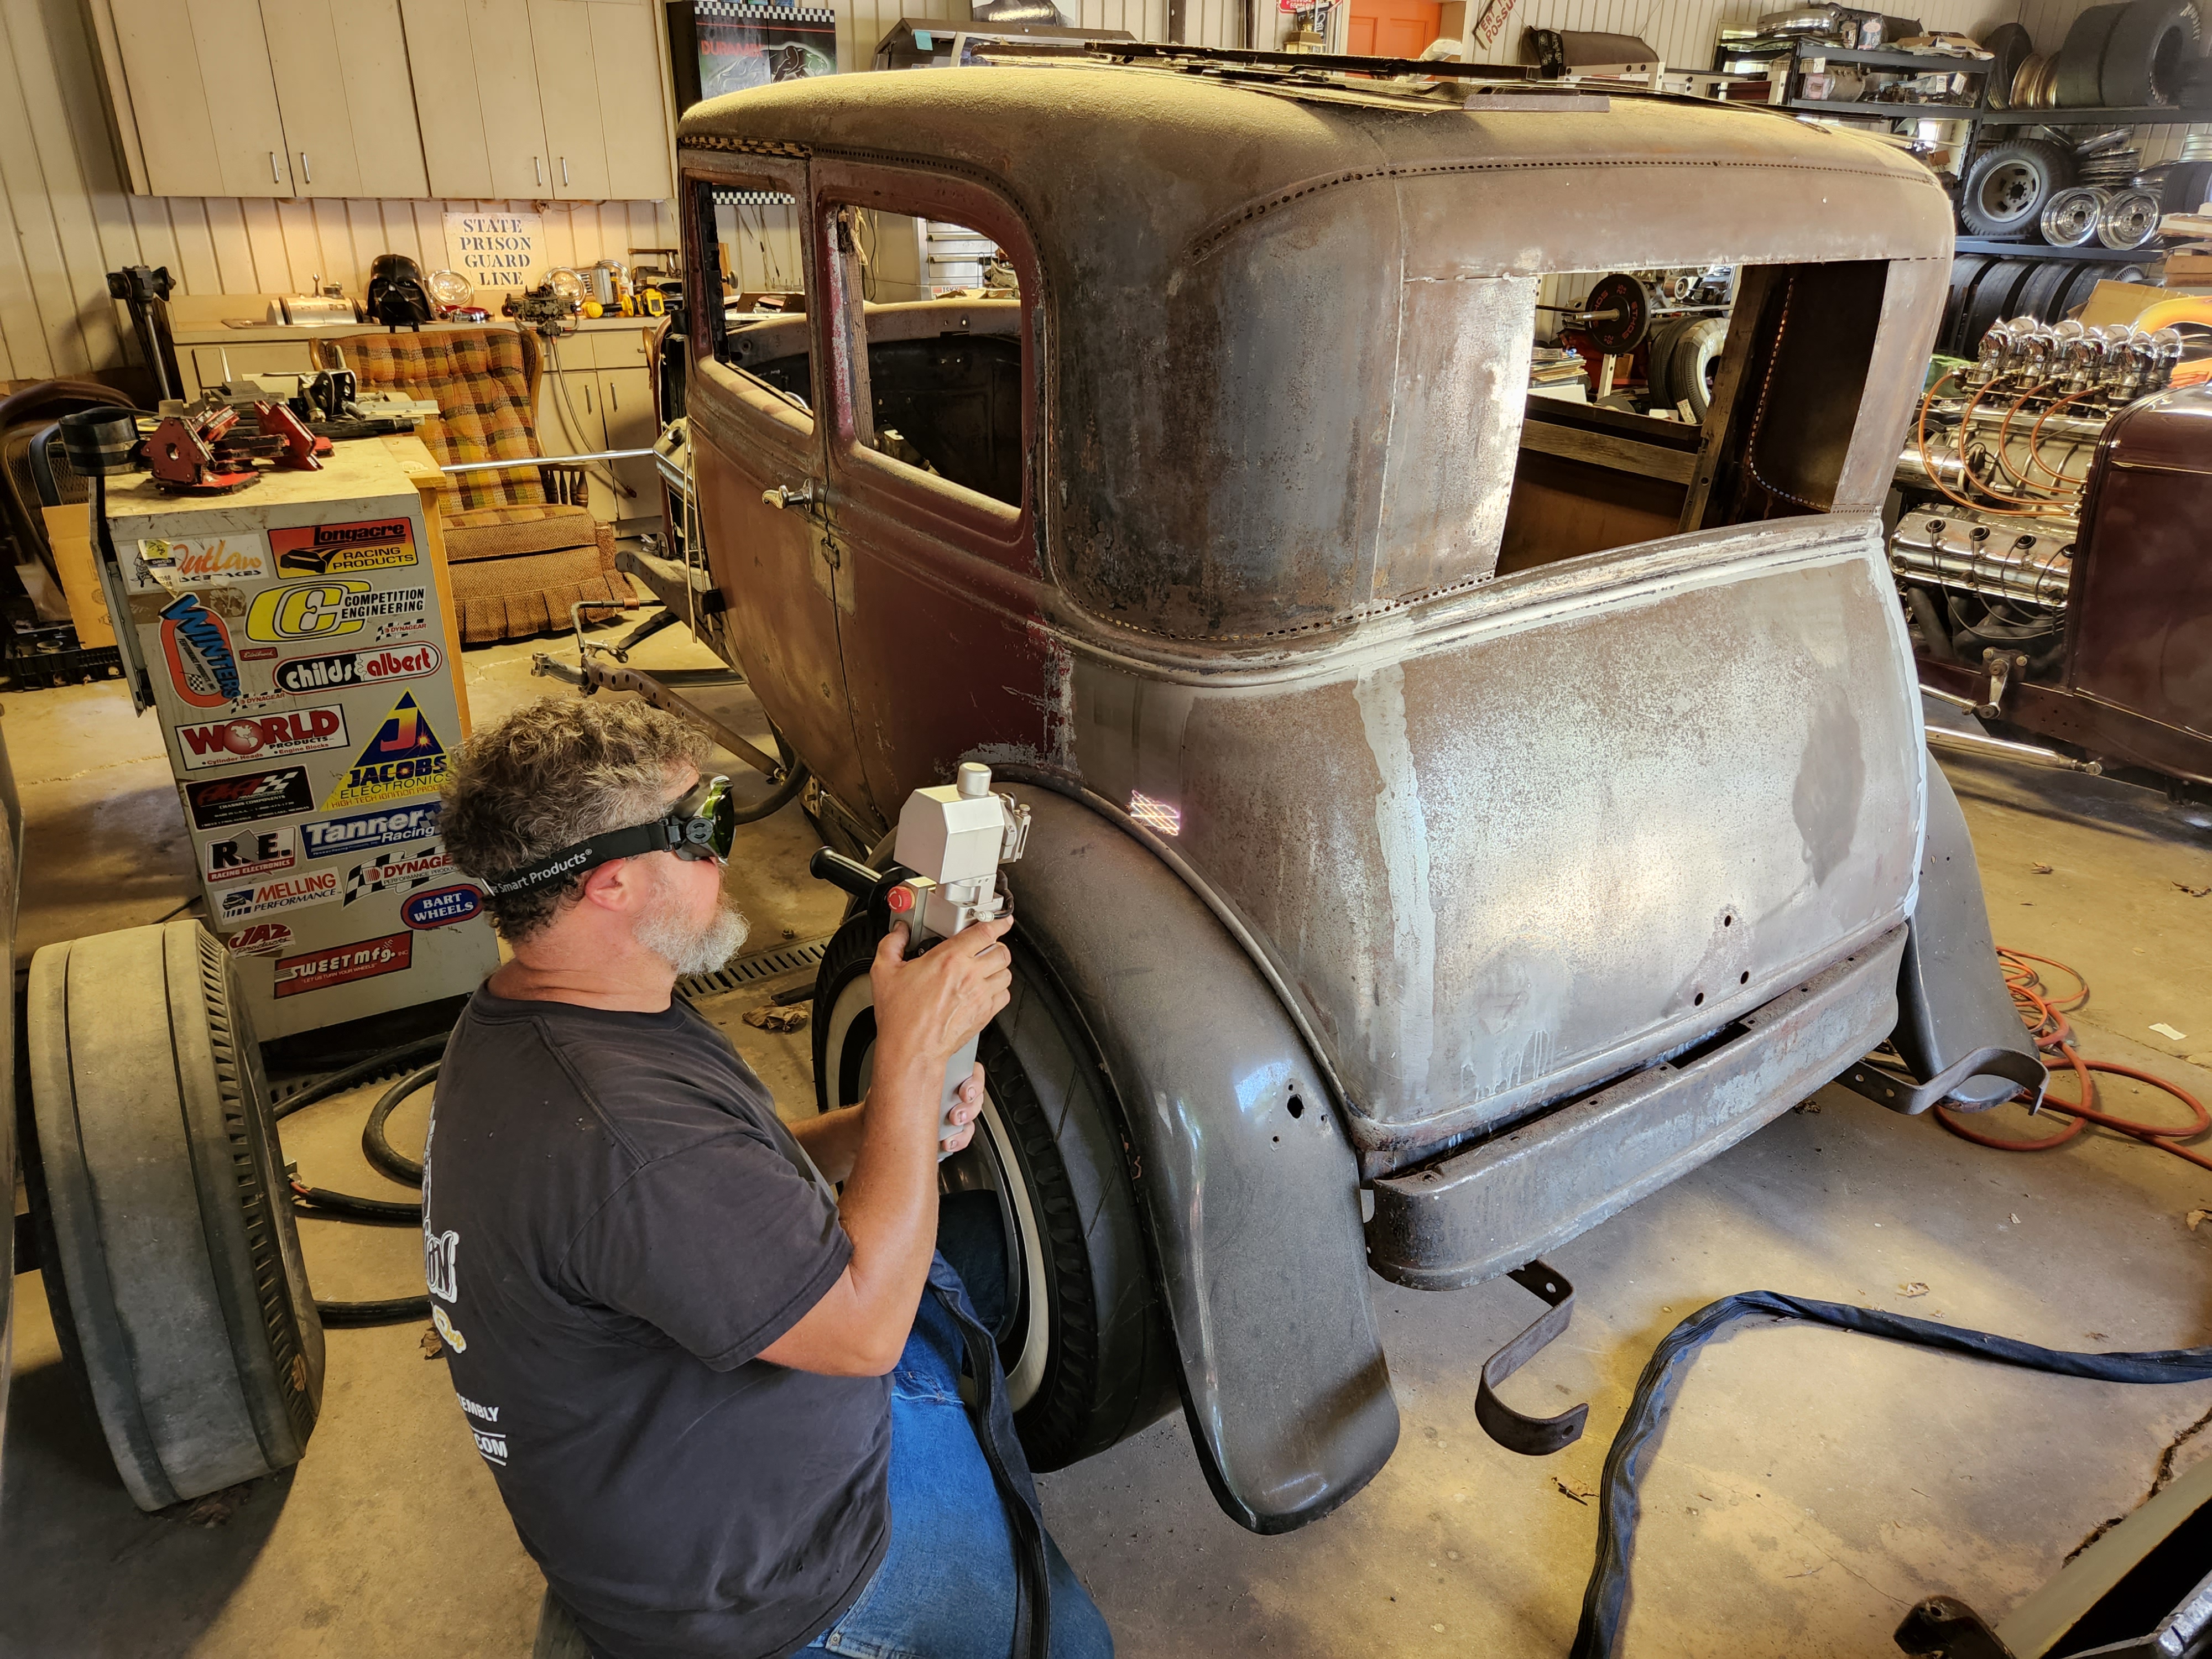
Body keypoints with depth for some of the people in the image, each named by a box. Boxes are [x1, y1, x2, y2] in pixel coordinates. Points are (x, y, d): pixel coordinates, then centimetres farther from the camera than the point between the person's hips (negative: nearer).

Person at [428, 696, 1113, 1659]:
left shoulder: (516, 1028, -3)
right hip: (735, 1570, -9)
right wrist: (914, 1054, -27)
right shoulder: (622, 1136, -37)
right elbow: (863, 1326, -31)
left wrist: (888, 1125, -10)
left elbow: (726, 1184, 6)